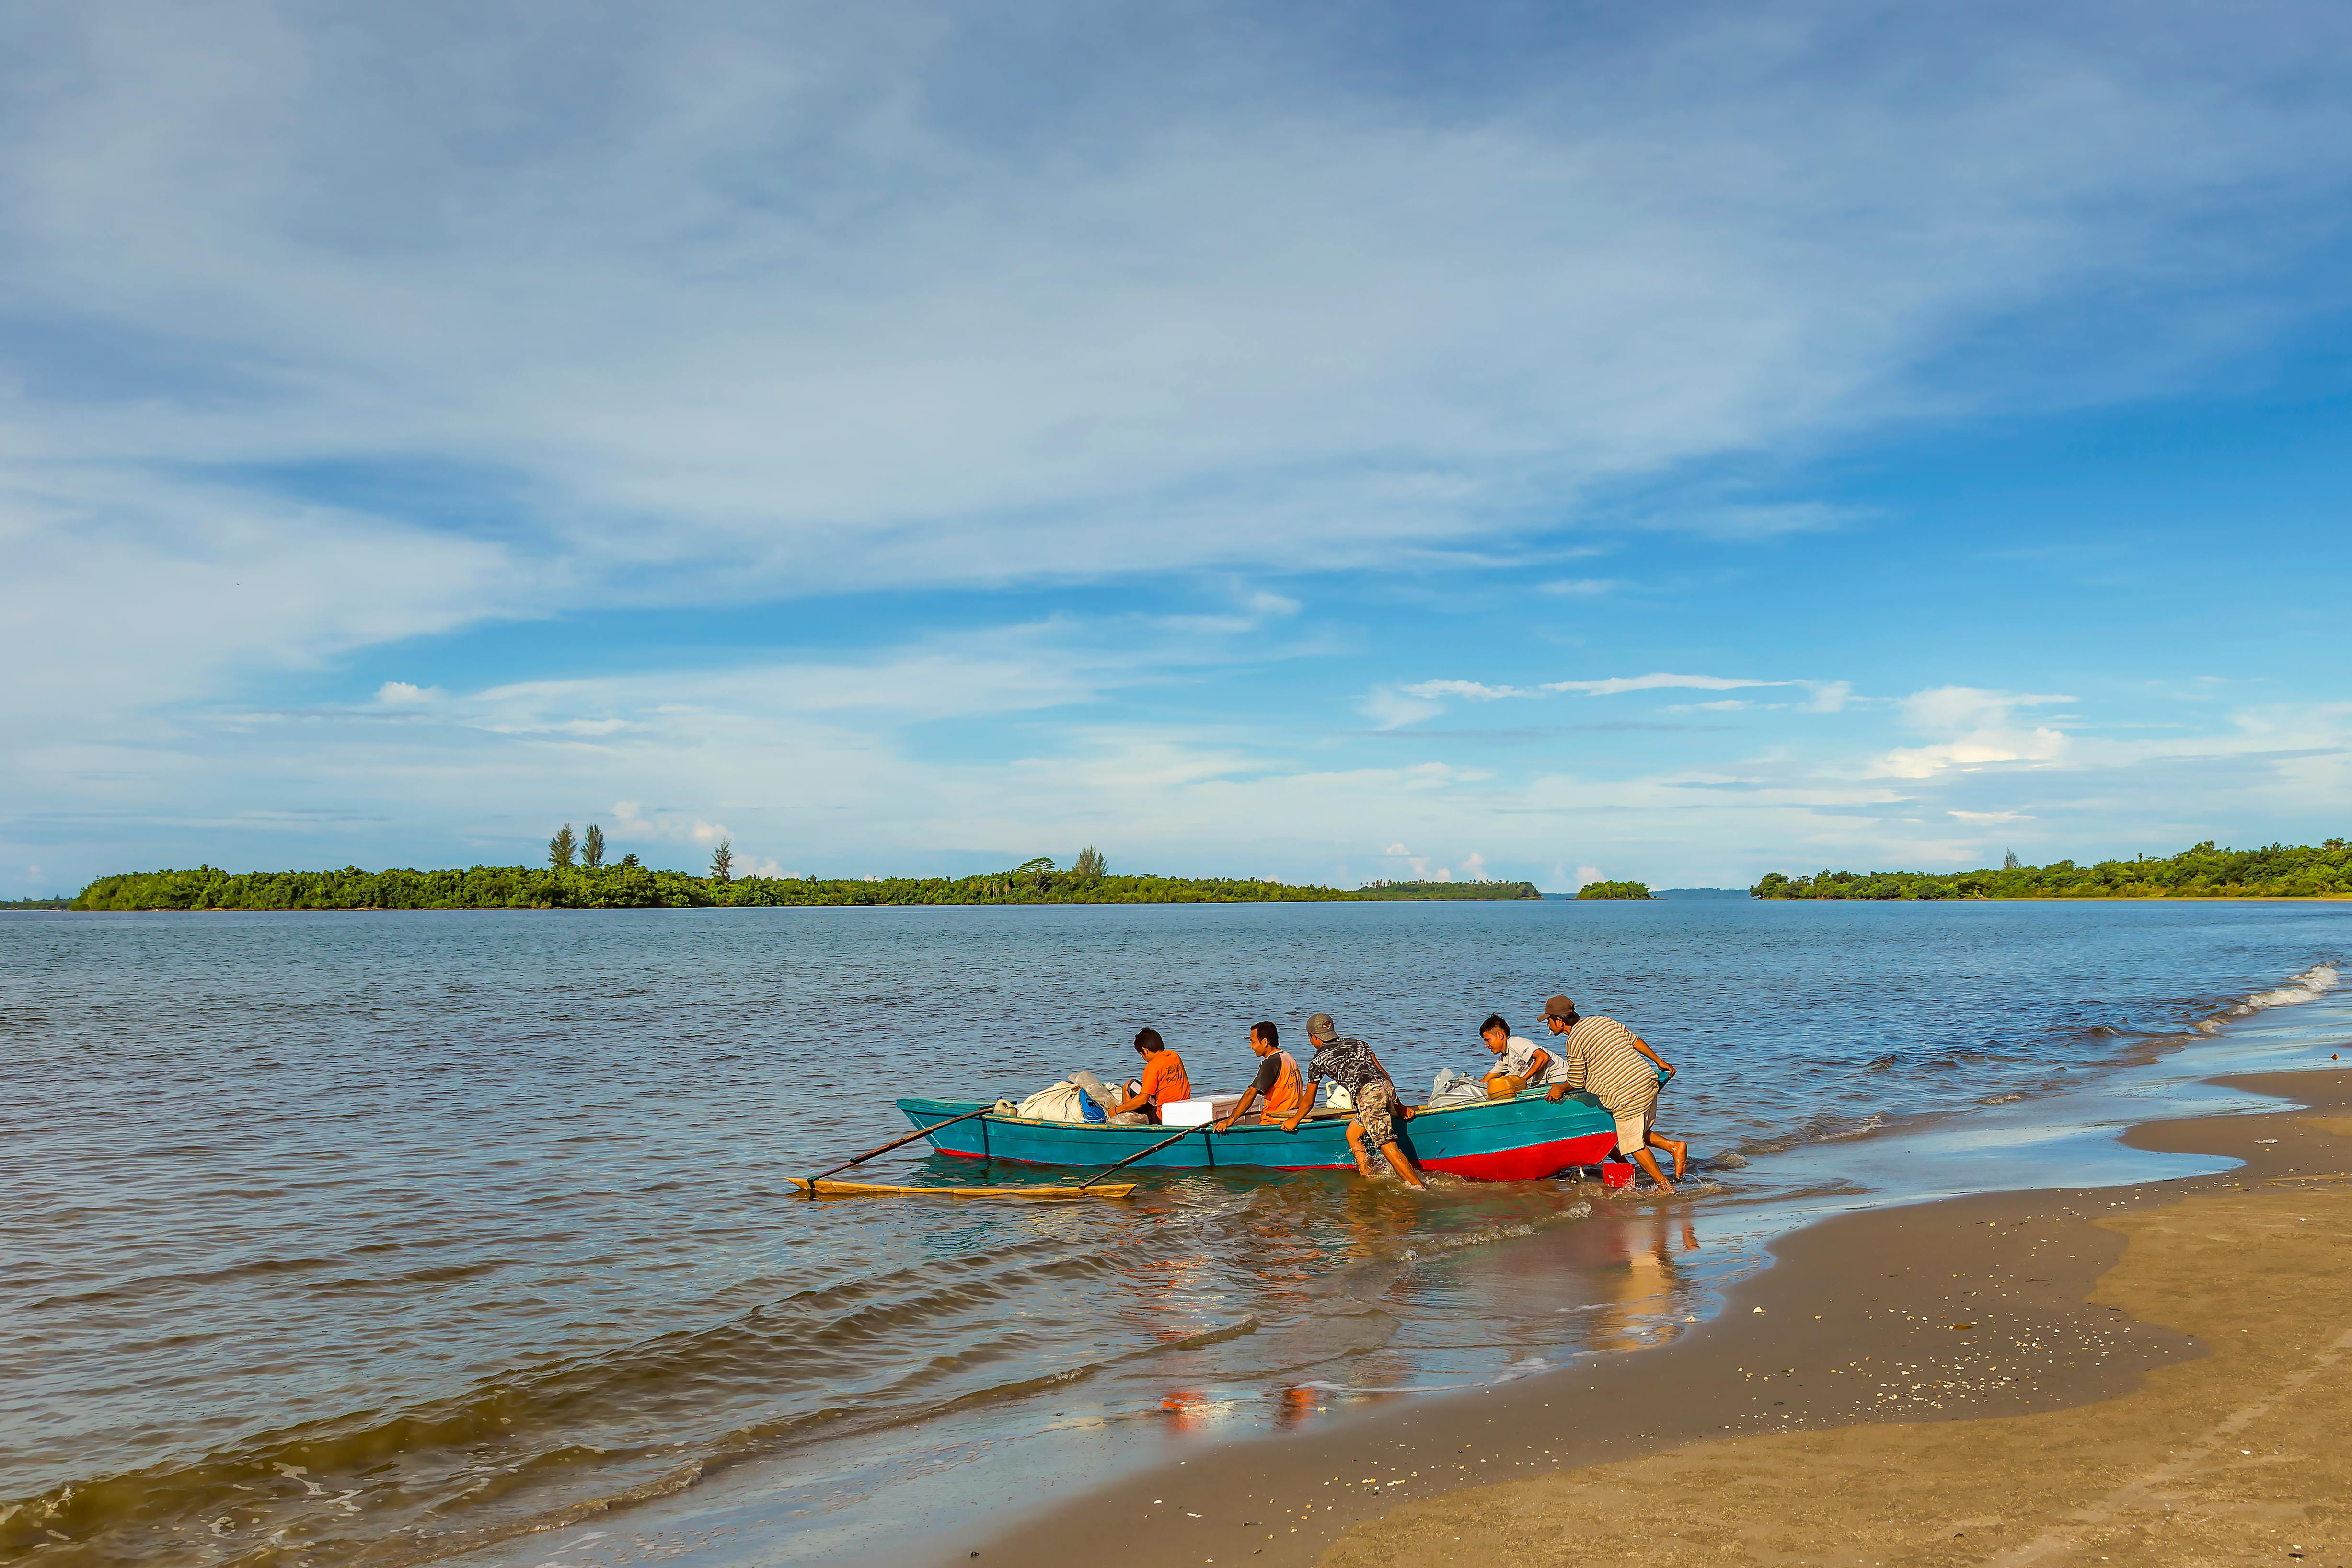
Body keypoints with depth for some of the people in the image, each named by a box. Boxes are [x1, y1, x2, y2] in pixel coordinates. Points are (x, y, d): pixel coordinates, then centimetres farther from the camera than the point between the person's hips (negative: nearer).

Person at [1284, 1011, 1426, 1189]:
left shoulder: (1318, 1059, 15)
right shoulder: (1358, 1043, 29)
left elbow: (1309, 1102, 24)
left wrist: (1295, 1121, 40)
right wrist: (1398, 1105, 26)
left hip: (1369, 1096, -7)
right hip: (1387, 1087, 7)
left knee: (1389, 1147, -8)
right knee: (1352, 1135, 21)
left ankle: (1421, 1188, -15)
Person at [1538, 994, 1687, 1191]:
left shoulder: (1573, 1041, -10)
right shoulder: (1603, 1021, 13)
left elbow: (1577, 1082, -4)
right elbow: (1635, 1040, 17)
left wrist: (1559, 1089, 15)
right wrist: (1659, 1061, 26)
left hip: (1628, 1096, -9)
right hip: (1649, 1081, 9)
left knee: (1634, 1145, 5)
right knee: (1640, 1135, 23)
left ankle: (1665, 1186, 6)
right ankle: (1674, 1146, 6)